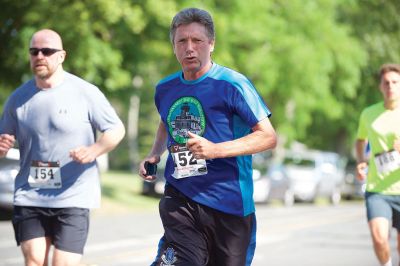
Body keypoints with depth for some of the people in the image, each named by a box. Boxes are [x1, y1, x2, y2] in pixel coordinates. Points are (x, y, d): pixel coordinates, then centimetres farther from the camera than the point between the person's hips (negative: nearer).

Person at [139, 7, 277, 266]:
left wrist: (216, 150, -21)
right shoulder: (165, 89, 10)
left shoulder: (232, 84, -7)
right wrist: (154, 155, 13)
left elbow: (269, 137, -10)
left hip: (229, 203, -3)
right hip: (180, 199, 3)